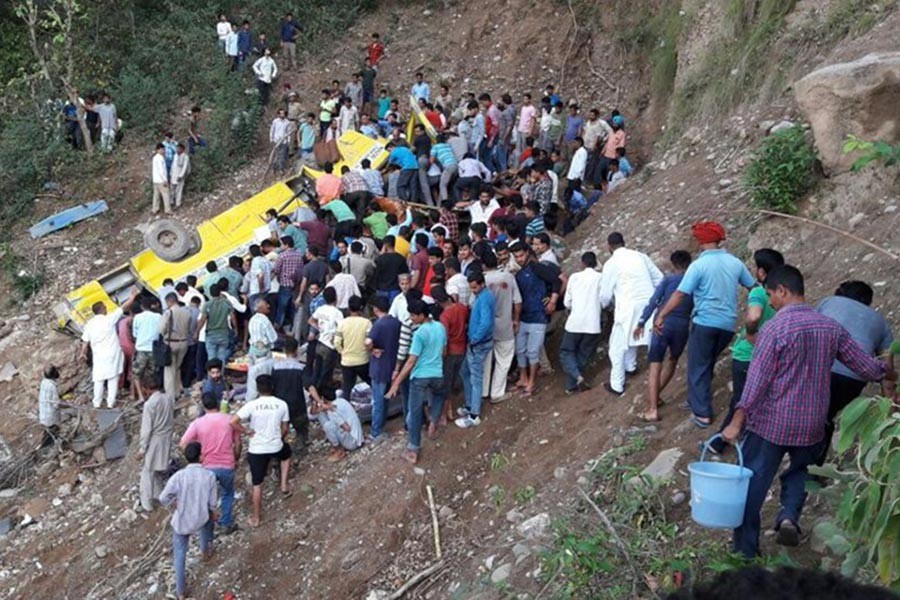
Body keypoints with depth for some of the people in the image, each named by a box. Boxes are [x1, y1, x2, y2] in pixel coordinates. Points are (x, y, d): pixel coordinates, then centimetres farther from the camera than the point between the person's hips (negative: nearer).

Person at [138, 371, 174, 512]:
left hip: (154, 441, -6)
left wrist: (142, 448, -12)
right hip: (166, 438, 7)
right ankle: (157, 494, 42)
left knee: (147, 472, 7)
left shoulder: (149, 404, -26)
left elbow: (146, 429, -21)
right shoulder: (170, 398, -7)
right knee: (159, 468, 26)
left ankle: (146, 504, 14)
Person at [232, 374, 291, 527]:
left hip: (256, 450, -1)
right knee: (286, 453, 38)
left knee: (257, 485, 12)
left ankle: (256, 518, 23)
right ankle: (284, 486, 30)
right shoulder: (282, 404, -6)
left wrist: (247, 431, -8)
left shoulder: (252, 405, -14)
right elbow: (284, 430, 2)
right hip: (276, 447, 1)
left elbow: (232, 422, -22)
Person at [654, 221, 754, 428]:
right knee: (707, 364, 21)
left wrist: (661, 316, -12)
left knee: (698, 367, 4)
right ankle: (698, 401, 28)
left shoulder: (699, 265, -11)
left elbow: (679, 294, -16)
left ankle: (702, 413, 0)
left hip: (705, 322, -5)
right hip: (728, 324, 5)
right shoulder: (735, 263, 4)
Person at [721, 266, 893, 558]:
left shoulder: (775, 328, -14)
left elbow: (757, 379, -18)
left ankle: (745, 554, 10)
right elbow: (867, 366, 10)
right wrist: (892, 376, 31)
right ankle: (790, 515, 2)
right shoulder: (831, 327, 2)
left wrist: (736, 422, -17)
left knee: (751, 487, 6)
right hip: (811, 425, 5)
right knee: (799, 470, 28)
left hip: (769, 424, -4)